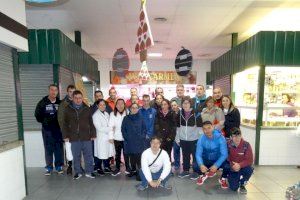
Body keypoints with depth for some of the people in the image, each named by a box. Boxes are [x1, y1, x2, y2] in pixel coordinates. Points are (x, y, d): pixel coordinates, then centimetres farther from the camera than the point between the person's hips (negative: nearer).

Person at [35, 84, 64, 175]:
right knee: (48, 149, 7)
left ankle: (59, 166, 20)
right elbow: (38, 115, 4)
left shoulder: (60, 103, 3)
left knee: (59, 149, 7)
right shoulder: (42, 103, 0)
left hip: (58, 129, 1)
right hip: (47, 130, -1)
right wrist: (45, 121, -7)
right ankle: (49, 167, 20)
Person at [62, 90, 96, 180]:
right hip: (74, 137, 0)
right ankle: (78, 172, 28)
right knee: (76, 156, 12)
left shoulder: (87, 109, 4)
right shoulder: (68, 109, 3)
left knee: (88, 155, 7)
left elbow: (91, 123, 5)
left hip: (86, 137, 0)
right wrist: (65, 135, 1)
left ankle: (89, 172, 22)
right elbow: (65, 124, 6)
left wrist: (93, 134, 1)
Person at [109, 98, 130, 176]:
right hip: (117, 138, 1)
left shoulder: (127, 113, -7)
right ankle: (117, 169, 30)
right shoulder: (113, 114, -5)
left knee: (126, 153, 10)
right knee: (117, 154, 15)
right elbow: (111, 126, -6)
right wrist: (111, 137, -10)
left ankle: (127, 168, 28)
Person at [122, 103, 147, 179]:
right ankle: (133, 170, 29)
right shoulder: (126, 118, 5)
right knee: (131, 157, 11)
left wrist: (142, 137, -5)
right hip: (129, 142, 2)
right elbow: (123, 129, 6)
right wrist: (126, 137, -3)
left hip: (139, 142, -1)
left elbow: (144, 129, 6)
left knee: (139, 157, -6)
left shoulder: (141, 118, 3)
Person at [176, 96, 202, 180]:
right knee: (185, 155, 15)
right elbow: (178, 127, 9)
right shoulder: (180, 113, 2)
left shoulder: (196, 113, -10)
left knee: (195, 155, 8)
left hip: (194, 139, -4)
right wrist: (177, 138, 9)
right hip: (183, 139, 4)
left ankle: (196, 172, 24)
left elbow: (199, 126, -7)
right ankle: (186, 170, 31)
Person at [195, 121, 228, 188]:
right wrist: (201, 165, -38)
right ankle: (204, 175, 15)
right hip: (206, 160, 1)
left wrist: (216, 165, -37)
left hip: (218, 160, -1)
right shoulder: (201, 139, -16)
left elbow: (224, 154, -24)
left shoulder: (220, 138, -22)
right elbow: (198, 154, -18)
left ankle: (223, 179, 7)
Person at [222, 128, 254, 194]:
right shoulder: (228, 144, -14)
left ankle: (242, 184, -2)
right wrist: (232, 166, -26)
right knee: (234, 188, -15)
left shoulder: (246, 145, -16)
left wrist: (239, 165, -33)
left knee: (249, 169, -33)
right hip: (232, 169, 0)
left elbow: (250, 160, -18)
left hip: (243, 167, 1)